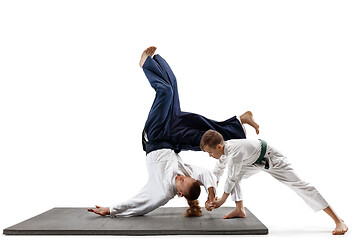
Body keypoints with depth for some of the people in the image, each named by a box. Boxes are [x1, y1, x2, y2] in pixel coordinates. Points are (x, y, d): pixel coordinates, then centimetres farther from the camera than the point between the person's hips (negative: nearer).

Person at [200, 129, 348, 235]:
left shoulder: (235, 153, -38)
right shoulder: (224, 149, -9)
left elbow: (231, 180, -28)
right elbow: (218, 171, 8)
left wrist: (222, 200, -14)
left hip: (272, 161, -9)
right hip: (256, 162, 9)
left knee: (299, 185, -13)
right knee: (236, 174, -1)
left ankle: (338, 220, -10)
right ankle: (239, 210, 10)